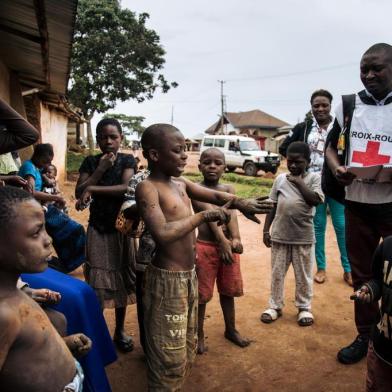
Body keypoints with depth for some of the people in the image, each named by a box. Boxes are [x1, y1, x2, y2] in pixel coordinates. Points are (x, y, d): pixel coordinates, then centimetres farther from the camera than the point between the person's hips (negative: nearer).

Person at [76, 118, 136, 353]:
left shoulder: (127, 160, -2)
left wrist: (92, 188, -20)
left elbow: (126, 188, -17)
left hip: (121, 226, 0)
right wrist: (100, 169, -13)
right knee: (98, 280, 1)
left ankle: (120, 330, 24)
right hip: (98, 227, 1)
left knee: (121, 277, 8)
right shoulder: (90, 162, 2)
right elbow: (79, 193, -6)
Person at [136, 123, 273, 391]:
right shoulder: (147, 188, -17)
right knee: (170, 357, 5)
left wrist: (241, 202, -20)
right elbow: (163, 234, -30)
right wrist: (203, 216, -23)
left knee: (187, 349, 23)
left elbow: (215, 195, 0)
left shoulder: (181, 184, 8)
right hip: (167, 279, -8)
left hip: (189, 276, 9)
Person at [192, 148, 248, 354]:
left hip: (228, 245, 5)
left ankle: (231, 329, 36)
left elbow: (231, 214, -11)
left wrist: (235, 239, -27)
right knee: (201, 293, 6)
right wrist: (223, 241, -32)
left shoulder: (228, 189, 6)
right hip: (205, 247, -4)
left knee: (228, 291, 18)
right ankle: (199, 334, 24)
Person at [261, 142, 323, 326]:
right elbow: (272, 206, 6)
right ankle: (275, 306, 26)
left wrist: (299, 182, -15)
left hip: (303, 236, -2)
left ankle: (304, 307, 29)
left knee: (303, 275, 12)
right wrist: (266, 230, 4)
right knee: (277, 273, 12)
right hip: (279, 235, 2)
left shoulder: (313, 178, -3)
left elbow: (315, 200, -19)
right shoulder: (280, 178, 3)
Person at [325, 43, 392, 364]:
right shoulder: (348, 105, 5)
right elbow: (331, 146, 14)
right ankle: (365, 336, 31)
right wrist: (336, 169, -8)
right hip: (357, 203, 3)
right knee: (361, 274, 14)